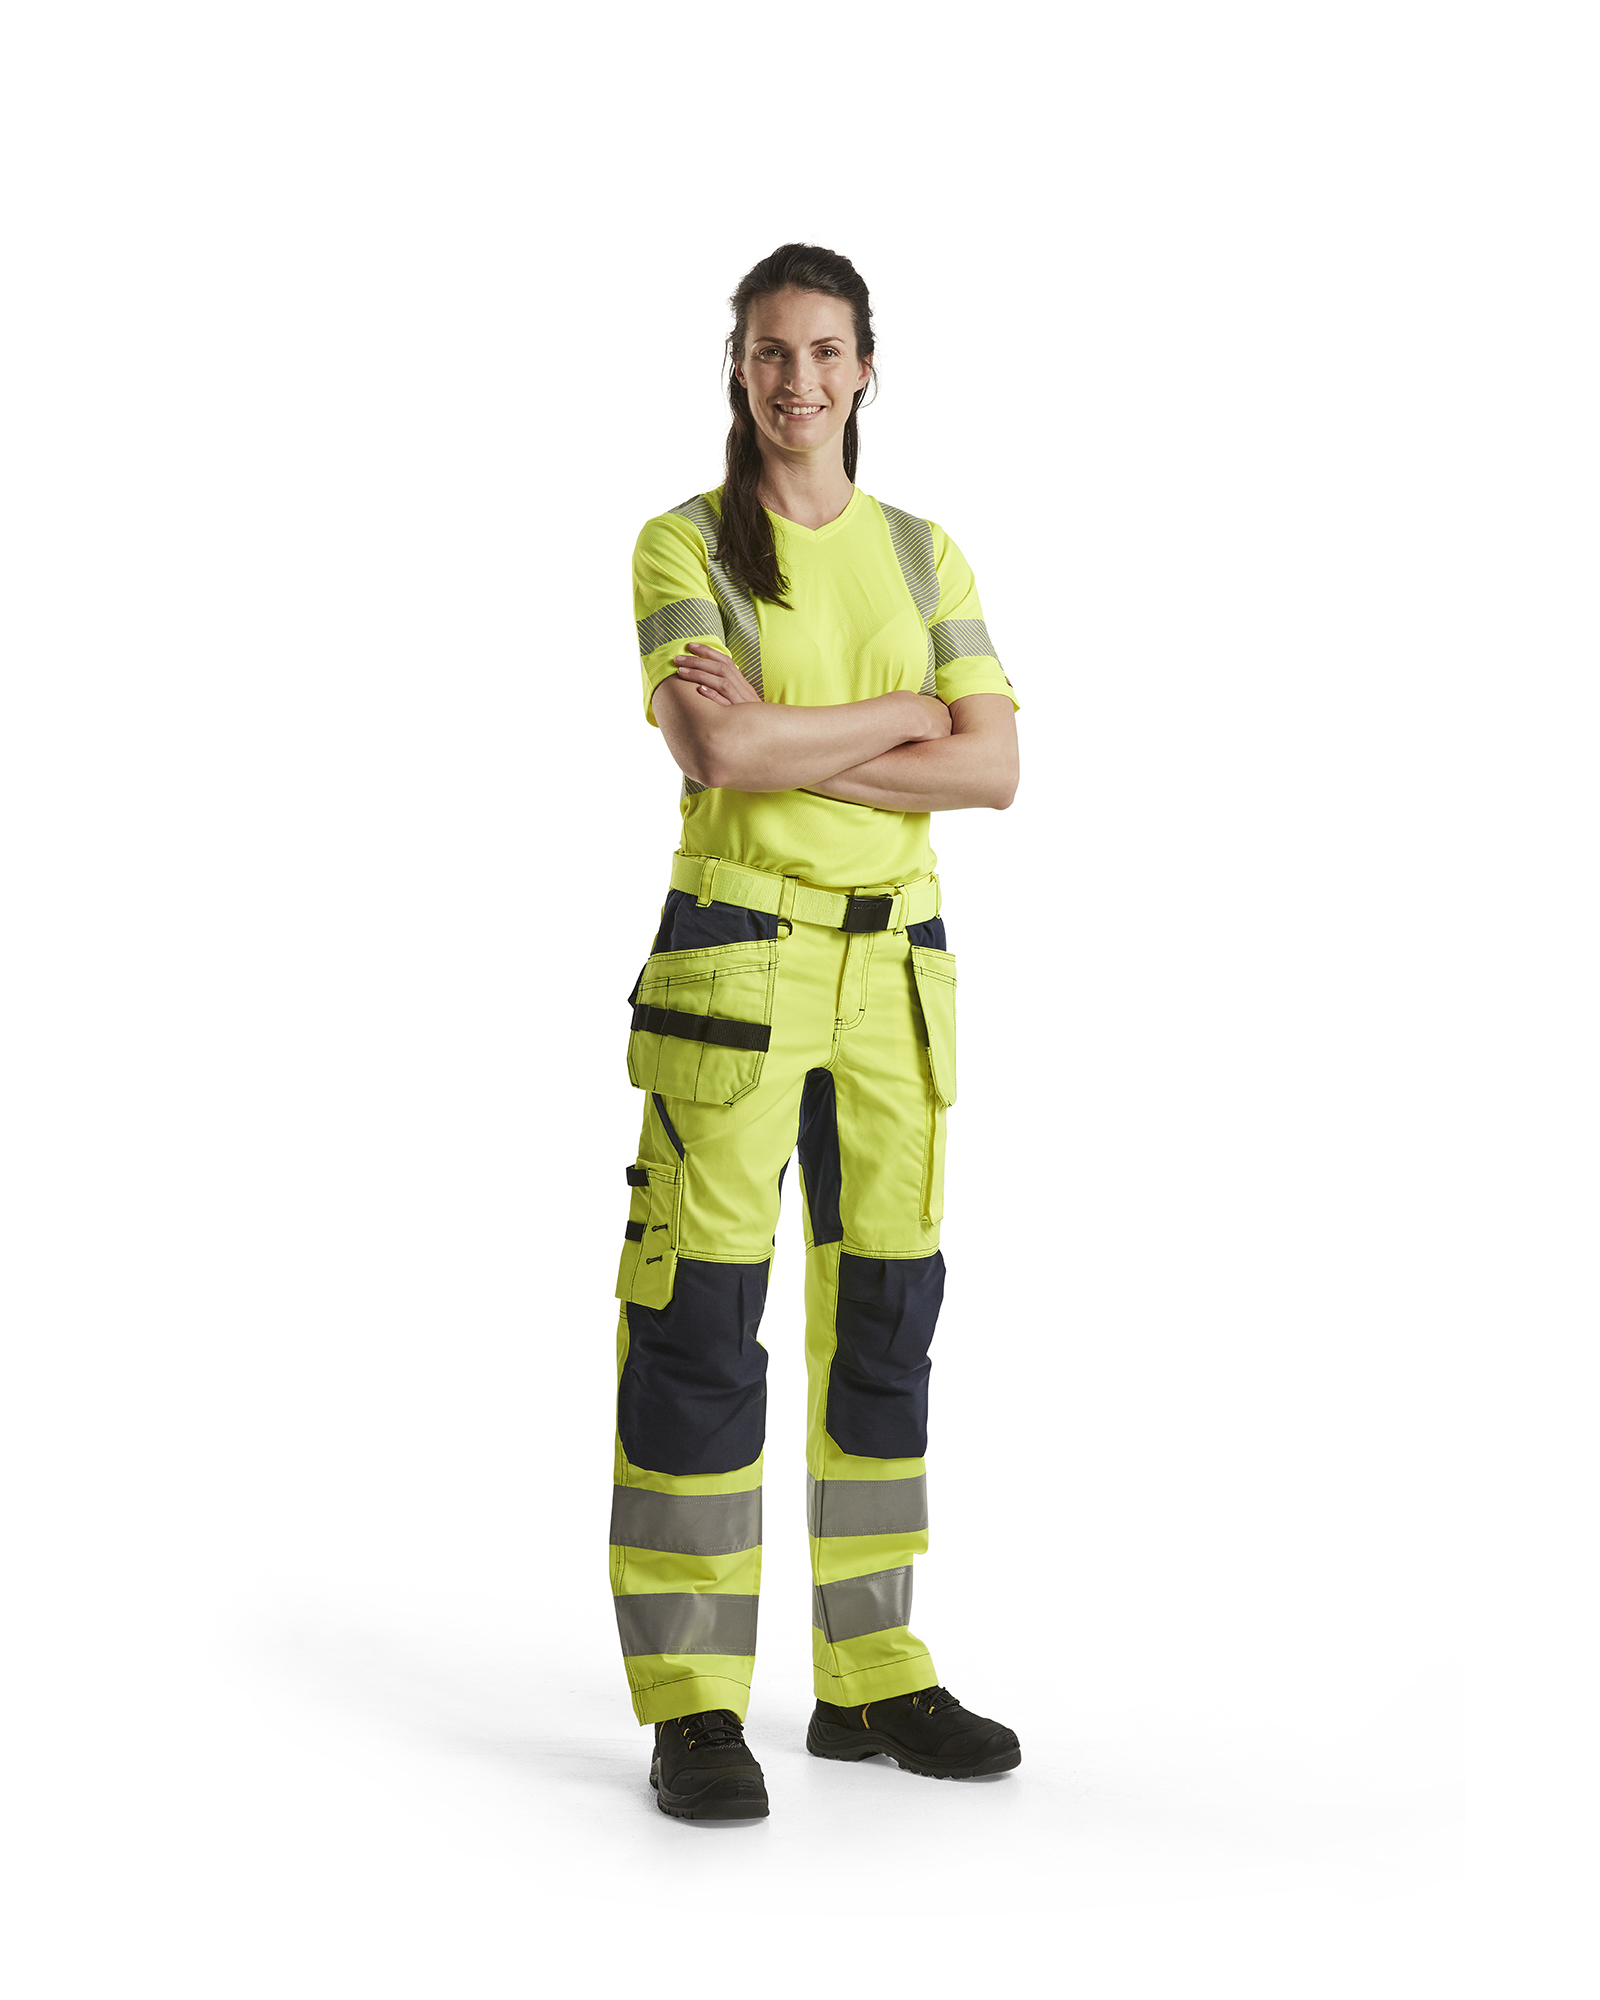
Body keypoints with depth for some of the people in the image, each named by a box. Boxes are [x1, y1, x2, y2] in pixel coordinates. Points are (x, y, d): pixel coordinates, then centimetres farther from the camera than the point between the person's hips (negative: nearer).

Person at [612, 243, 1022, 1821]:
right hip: (735, 950, -4)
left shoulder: (924, 555, 12)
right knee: (703, 1314, -7)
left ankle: (871, 1676, 17)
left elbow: (996, 768, -2)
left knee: (884, 1313, 7)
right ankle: (690, 1706, 1)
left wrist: (793, 747, -12)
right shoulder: (682, 545, 0)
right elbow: (716, 754, -18)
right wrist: (906, 711, -8)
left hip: (893, 962, 5)